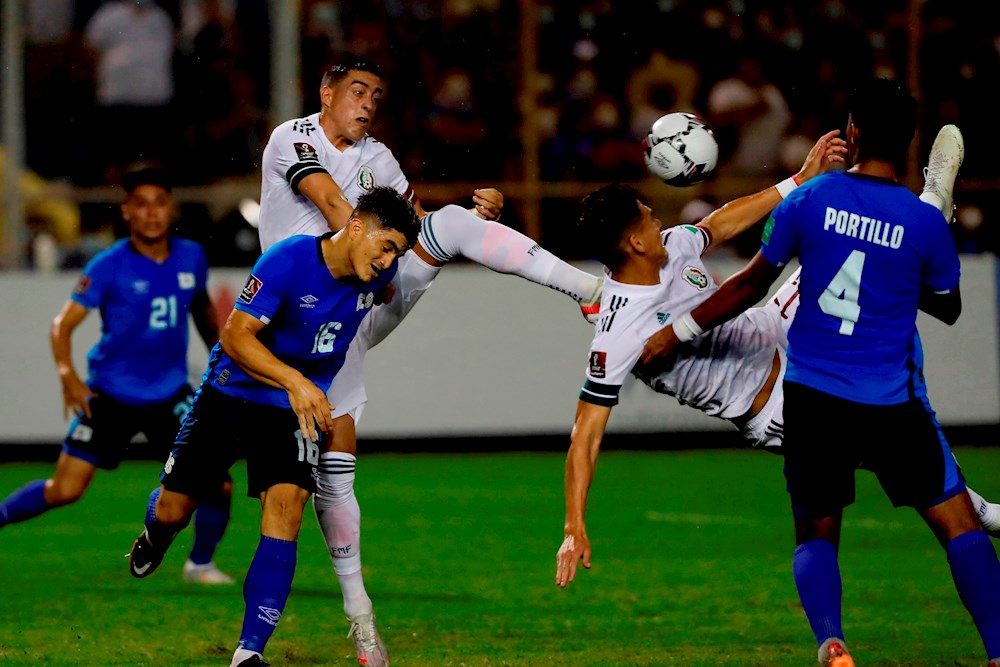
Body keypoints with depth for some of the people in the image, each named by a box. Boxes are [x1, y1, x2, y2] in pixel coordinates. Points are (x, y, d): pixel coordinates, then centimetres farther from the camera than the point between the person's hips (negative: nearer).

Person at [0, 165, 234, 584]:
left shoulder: (191, 258, 0)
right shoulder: (110, 266, -12)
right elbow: (63, 323, -12)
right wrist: (67, 374, -27)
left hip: (170, 395, 3)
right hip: (111, 394, -3)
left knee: (217, 483, -7)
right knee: (65, 490, -8)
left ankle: (200, 565, 18)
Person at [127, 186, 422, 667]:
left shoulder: (377, 275, -5)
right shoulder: (289, 260, -23)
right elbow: (236, 335, -26)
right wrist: (294, 381, -35)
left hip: (296, 410, 3)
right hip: (232, 393, -3)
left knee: (285, 507, -21)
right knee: (172, 511, 7)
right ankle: (155, 536, 49)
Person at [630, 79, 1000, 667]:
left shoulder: (812, 200, -2)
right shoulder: (926, 223, -6)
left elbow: (750, 286, 7)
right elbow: (948, 308, 11)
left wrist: (676, 332, 19)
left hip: (812, 398, 2)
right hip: (891, 403, -2)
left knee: (816, 534, 11)